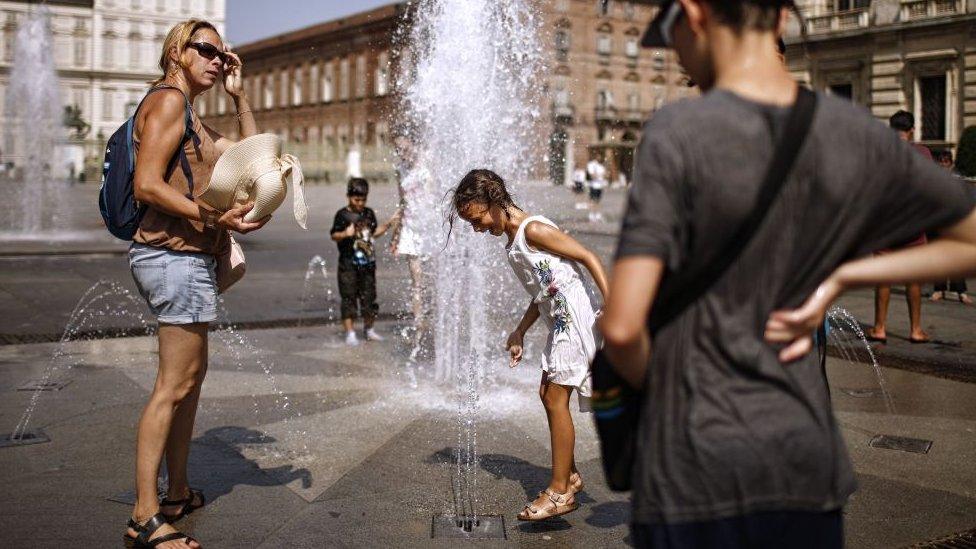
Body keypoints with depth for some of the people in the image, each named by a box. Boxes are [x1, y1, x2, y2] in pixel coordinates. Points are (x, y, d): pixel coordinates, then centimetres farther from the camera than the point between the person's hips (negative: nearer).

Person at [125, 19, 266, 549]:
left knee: (191, 375, 18)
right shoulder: (167, 99, -9)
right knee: (174, 384, -10)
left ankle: (178, 493, 28)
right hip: (176, 255, -11)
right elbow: (147, 185, -19)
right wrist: (214, 216, -26)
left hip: (188, 256, 11)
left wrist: (238, 95, 18)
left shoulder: (189, 116, 23)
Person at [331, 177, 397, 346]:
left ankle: (369, 329, 26)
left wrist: (387, 225, 7)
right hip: (349, 263, -5)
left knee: (369, 296, 11)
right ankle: (349, 333, 4)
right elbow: (334, 236, -8)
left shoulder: (369, 213, 10)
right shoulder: (343, 215, -6)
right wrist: (345, 234, -27)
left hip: (368, 262, 5)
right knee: (349, 297, -2)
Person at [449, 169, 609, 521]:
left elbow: (588, 257, -14)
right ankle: (570, 475, 26)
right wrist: (520, 332, 23)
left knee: (556, 399, -7)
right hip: (560, 321, 10)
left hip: (573, 317, -10)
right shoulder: (514, 243, 14)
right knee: (548, 394, 15)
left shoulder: (533, 229, -14)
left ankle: (560, 492, 0)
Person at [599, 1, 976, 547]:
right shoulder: (857, 134, -2)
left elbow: (622, 328, -22)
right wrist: (840, 278, 2)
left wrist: (648, 382, 0)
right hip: (810, 456, 5)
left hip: (695, 466, -4)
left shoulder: (678, 133, -17)